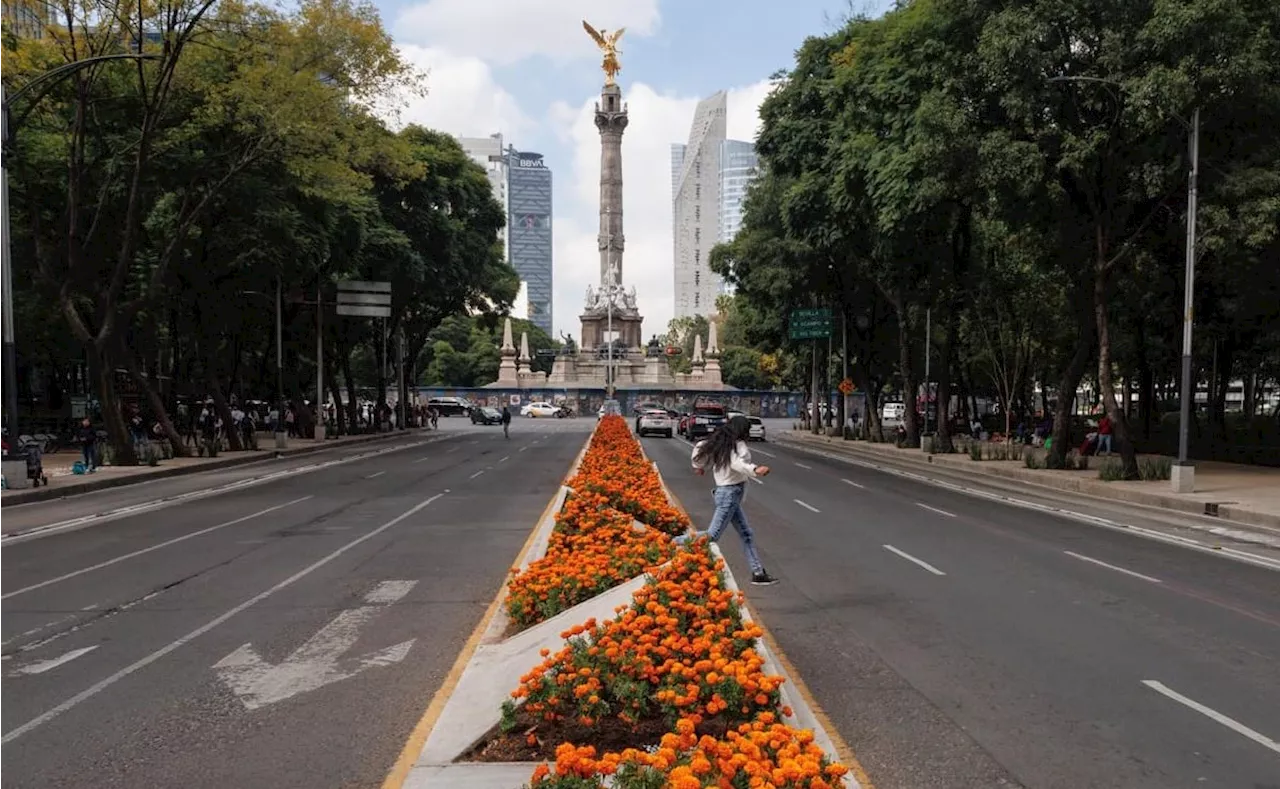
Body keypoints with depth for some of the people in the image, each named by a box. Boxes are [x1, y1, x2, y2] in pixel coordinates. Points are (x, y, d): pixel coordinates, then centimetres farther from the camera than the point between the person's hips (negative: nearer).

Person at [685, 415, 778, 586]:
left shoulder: (719, 442, 9)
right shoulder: (738, 444, -15)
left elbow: (699, 447, 17)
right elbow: (736, 463, -33)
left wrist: (698, 466, 33)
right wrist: (755, 470, -48)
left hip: (724, 491, 10)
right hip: (731, 493, -10)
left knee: (746, 534, 13)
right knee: (712, 535, -5)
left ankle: (758, 572, 17)